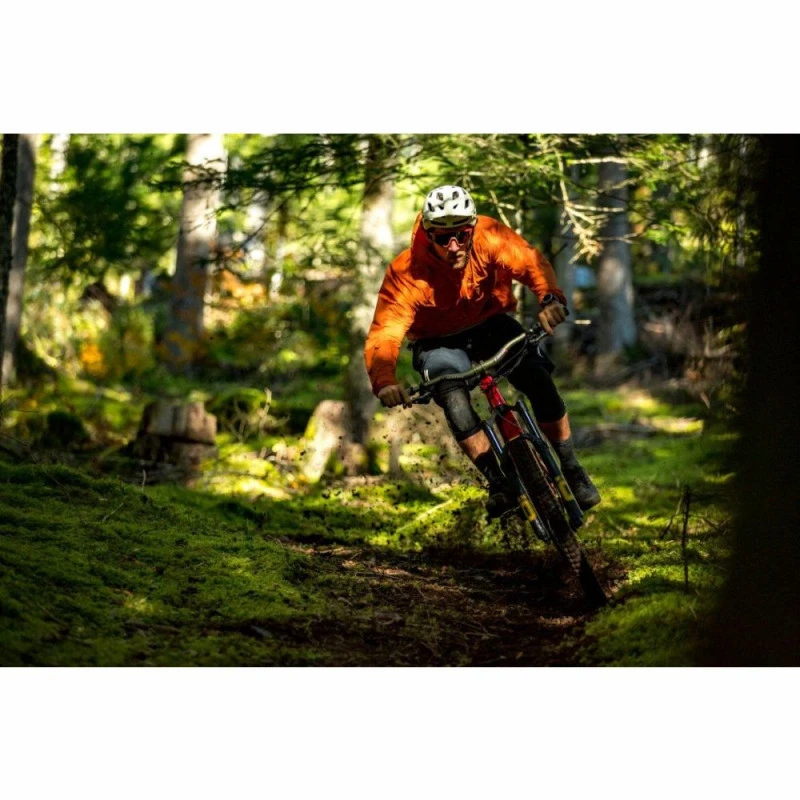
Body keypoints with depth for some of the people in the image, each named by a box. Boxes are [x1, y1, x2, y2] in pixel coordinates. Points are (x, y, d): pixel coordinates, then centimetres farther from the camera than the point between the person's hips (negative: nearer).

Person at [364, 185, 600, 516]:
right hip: (439, 342, -2)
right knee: (453, 397, -32)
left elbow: (528, 261, -31)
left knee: (539, 379, -20)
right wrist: (384, 382, -54)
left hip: (490, 324, 2)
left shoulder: (489, 237, -26)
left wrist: (550, 297, -54)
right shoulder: (406, 273, -31)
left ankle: (572, 470, -3)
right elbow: (383, 335, -36)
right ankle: (498, 482, -24)